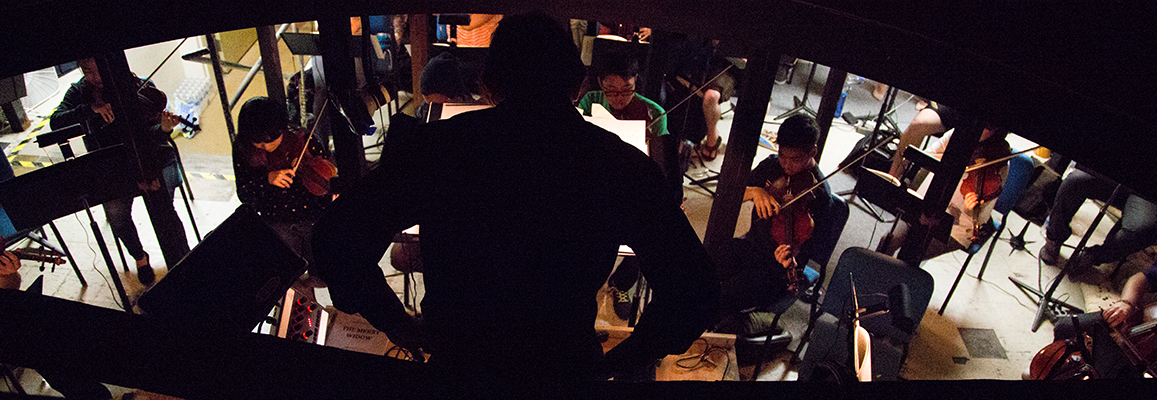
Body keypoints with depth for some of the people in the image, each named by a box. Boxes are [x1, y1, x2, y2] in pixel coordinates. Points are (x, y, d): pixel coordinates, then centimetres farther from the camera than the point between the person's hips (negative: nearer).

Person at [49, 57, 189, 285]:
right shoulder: (78, 93, 5)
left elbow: (151, 135, -12)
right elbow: (56, 123, -10)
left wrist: (163, 129, -36)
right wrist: (90, 109, -25)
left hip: (150, 157, -3)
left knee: (161, 210, -25)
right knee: (115, 212, -19)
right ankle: (139, 257, 10)